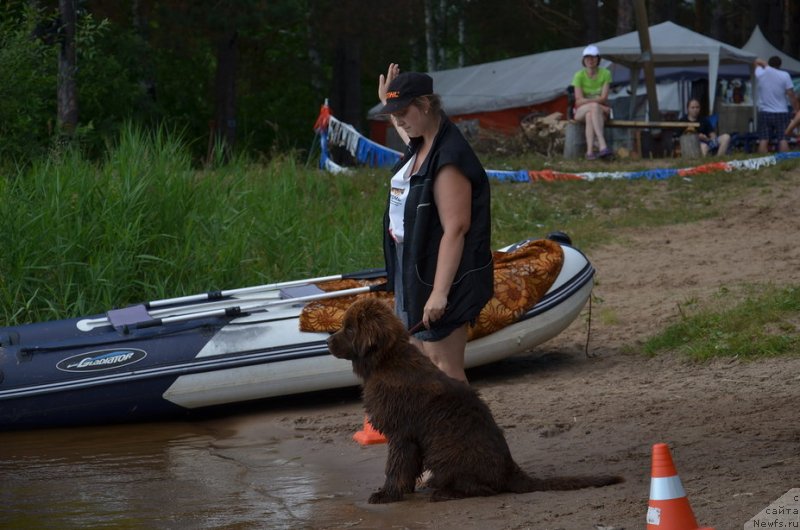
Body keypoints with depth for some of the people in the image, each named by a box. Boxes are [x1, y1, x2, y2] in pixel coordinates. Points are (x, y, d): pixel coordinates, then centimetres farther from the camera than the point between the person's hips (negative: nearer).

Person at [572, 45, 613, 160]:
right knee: (595, 106, -38)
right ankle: (602, 145, -54)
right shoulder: (579, 76, -8)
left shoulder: (605, 74, -6)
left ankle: (590, 151, -52)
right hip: (581, 111, -1)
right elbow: (579, 100, -14)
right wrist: (596, 100, -24)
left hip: (601, 111, 1)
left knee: (590, 115, -38)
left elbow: (604, 98, -13)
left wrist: (587, 100, -23)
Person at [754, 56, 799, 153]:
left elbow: (758, 61, 25)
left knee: (763, 141, -2)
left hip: (764, 113, 2)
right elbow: (791, 95, -6)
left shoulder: (761, 74, 2)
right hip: (781, 113, -2)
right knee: (783, 140, -5)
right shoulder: (784, 75, -4)